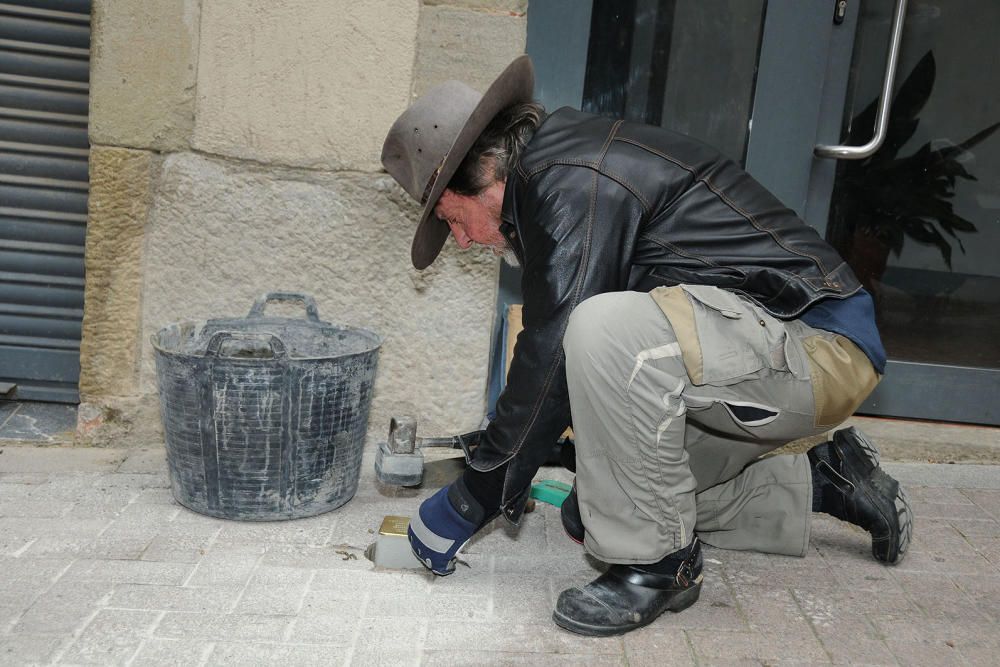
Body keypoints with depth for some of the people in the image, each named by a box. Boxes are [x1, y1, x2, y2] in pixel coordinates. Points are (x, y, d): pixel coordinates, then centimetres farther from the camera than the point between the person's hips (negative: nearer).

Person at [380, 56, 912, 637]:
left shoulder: (573, 180, -20)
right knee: (602, 503, 12)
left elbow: (553, 358, -23)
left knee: (608, 328, -35)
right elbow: (553, 339, 20)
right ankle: (821, 483, 22)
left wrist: (470, 503, -13)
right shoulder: (556, 172, 11)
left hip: (821, 345, -10)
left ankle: (658, 562, -14)